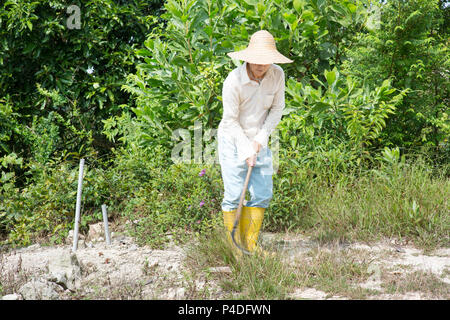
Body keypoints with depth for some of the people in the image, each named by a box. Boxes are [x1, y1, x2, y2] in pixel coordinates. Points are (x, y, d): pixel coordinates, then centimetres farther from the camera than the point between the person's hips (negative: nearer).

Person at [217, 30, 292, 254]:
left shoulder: (277, 75, -7)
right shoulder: (234, 81, -21)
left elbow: (277, 109, 1)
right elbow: (231, 120, -14)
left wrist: (261, 138, -9)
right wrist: (246, 150, -17)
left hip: (259, 142, 5)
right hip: (233, 141, -5)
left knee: (263, 194, 3)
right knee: (234, 194, -8)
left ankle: (248, 243, 16)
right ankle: (231, 244, 4)